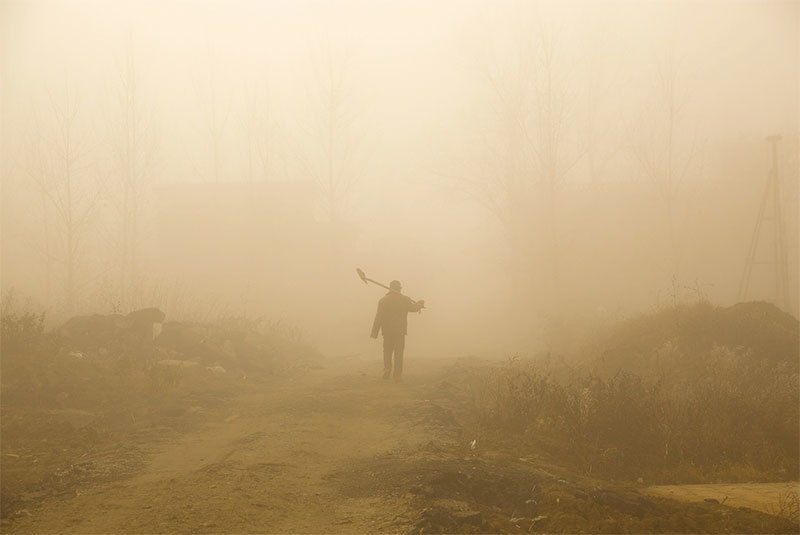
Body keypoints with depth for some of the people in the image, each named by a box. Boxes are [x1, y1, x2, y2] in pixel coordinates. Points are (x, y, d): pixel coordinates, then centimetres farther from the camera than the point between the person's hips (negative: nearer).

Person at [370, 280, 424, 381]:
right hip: (400, 331, 0)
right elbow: (414, 308, 14)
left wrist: (374, 333, -6)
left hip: (387, 331, 0)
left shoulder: (383, 300, -5)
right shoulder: (405, 300, -3)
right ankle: (397, 375, 5)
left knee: (387, 352, 13)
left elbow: (378, 318, -8)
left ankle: (387, 372, 4)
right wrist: (420, 303, 36)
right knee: (398, 354, 6)